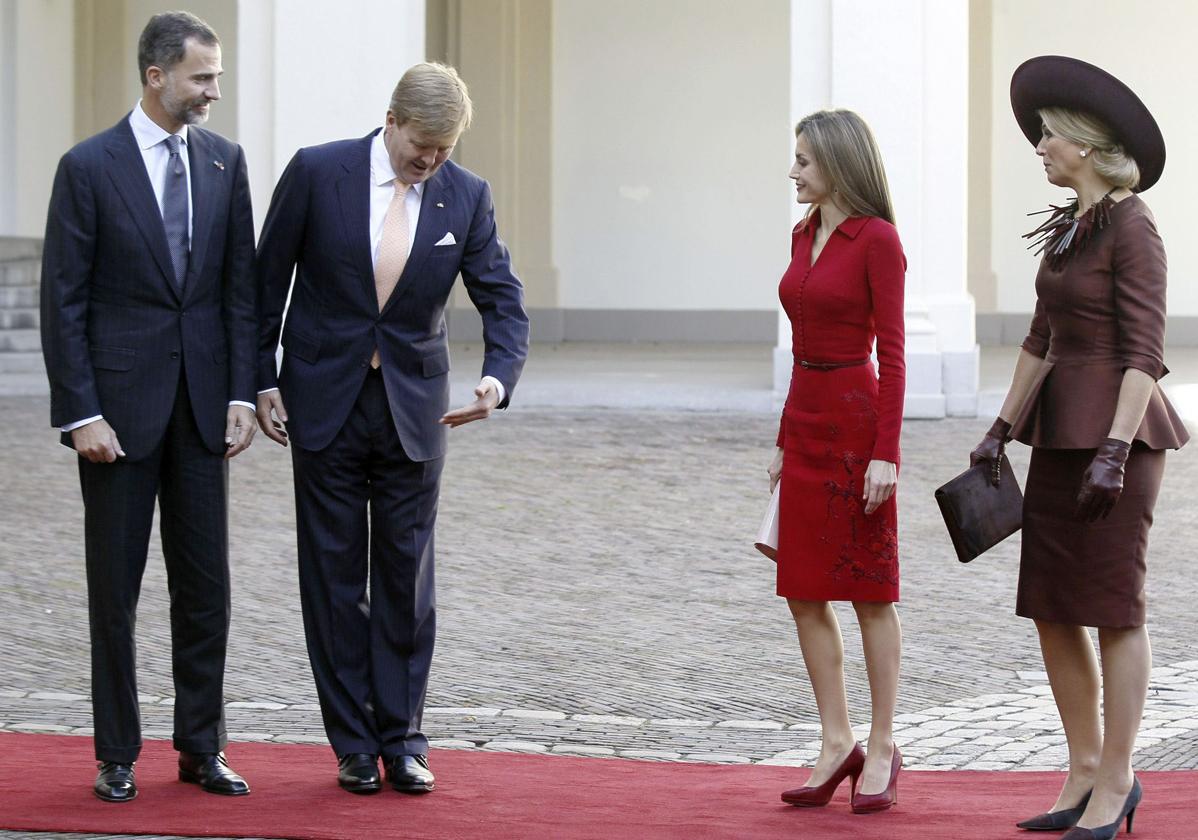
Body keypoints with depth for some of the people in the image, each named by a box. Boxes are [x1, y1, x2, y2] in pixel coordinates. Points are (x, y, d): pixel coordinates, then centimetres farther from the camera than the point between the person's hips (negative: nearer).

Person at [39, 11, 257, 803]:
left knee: (205, 585, 7)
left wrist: (241, 395, 1)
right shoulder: (89, 167, -7)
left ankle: (202, 747, 15)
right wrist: (81, 413, -12)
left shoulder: (224, 161, 6)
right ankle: (117, 756, 11)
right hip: (120, 404, -4)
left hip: (202, 402, 4)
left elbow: (241, 286, 8)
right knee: (115, 587, 4)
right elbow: (63, 300, -7)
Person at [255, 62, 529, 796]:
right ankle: (354, 745, 10)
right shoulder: (317, 172, -8)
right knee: (335, 577, 3)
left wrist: (499, 377, -21)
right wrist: (262, 382, -1)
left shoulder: (466, 196, -3)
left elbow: (503, 299, -2)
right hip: (326, 401, -1)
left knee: (407, 576, 3)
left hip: (414, 406, 1)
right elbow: (267, 280, 0)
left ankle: (402, 740, 11)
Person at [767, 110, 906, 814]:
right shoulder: (806, 235, 12)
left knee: (870, 591, 0)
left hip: (857, 421, -8)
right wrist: (786, 443, 17)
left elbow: (892, 354, -13)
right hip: (805, 419, 8)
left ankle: (882, 749, 8)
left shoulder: (877, 241, -11)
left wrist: (886, 453, -18)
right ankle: (837, 744, 13)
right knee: (804, 592, 6)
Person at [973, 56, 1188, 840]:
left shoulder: (1132, 228, -13)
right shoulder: (1070, 228, 13)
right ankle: (1087, 772, 18)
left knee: (1112, 608, -3)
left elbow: (1145, 350, -17)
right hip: (1062, 433, 9)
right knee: (1049, 609, 8)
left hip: (1117, 430, -9)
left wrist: (1115, 451, -23)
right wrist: (1002, 428, 15)